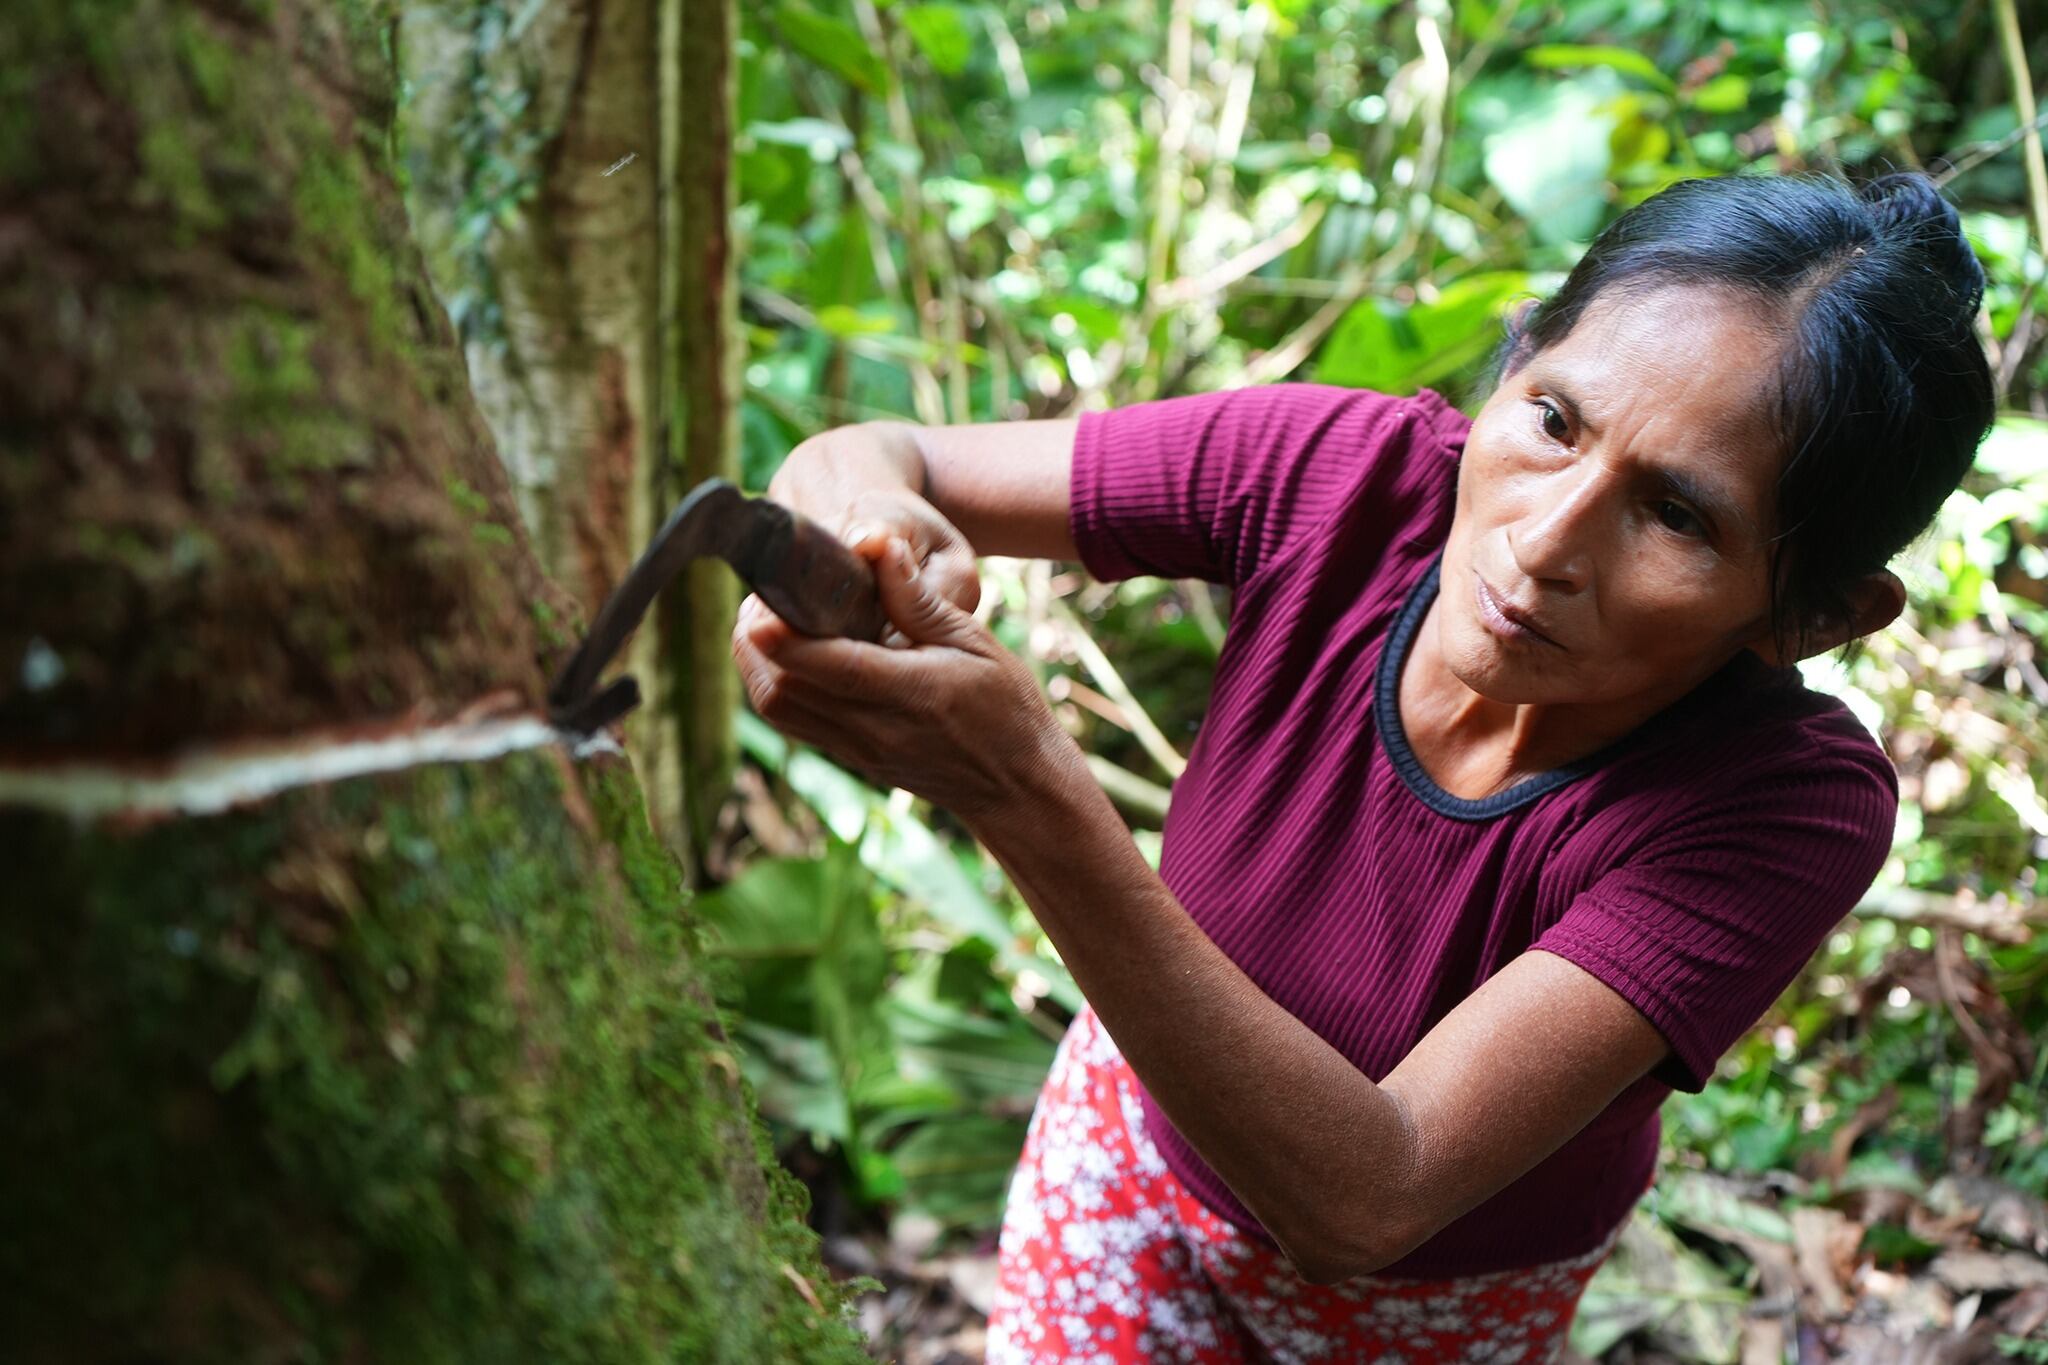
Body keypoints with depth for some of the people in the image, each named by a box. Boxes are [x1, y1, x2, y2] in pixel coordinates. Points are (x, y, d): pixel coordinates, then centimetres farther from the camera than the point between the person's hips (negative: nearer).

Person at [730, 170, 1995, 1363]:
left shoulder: (1791, 805, -35)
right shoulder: (1350, 475, -28)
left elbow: (1365, 1199, -41)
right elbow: (874, 459, -18)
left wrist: (1028, 799, -53)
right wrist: (866, 501, -44)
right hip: (1142, 1135, 2)